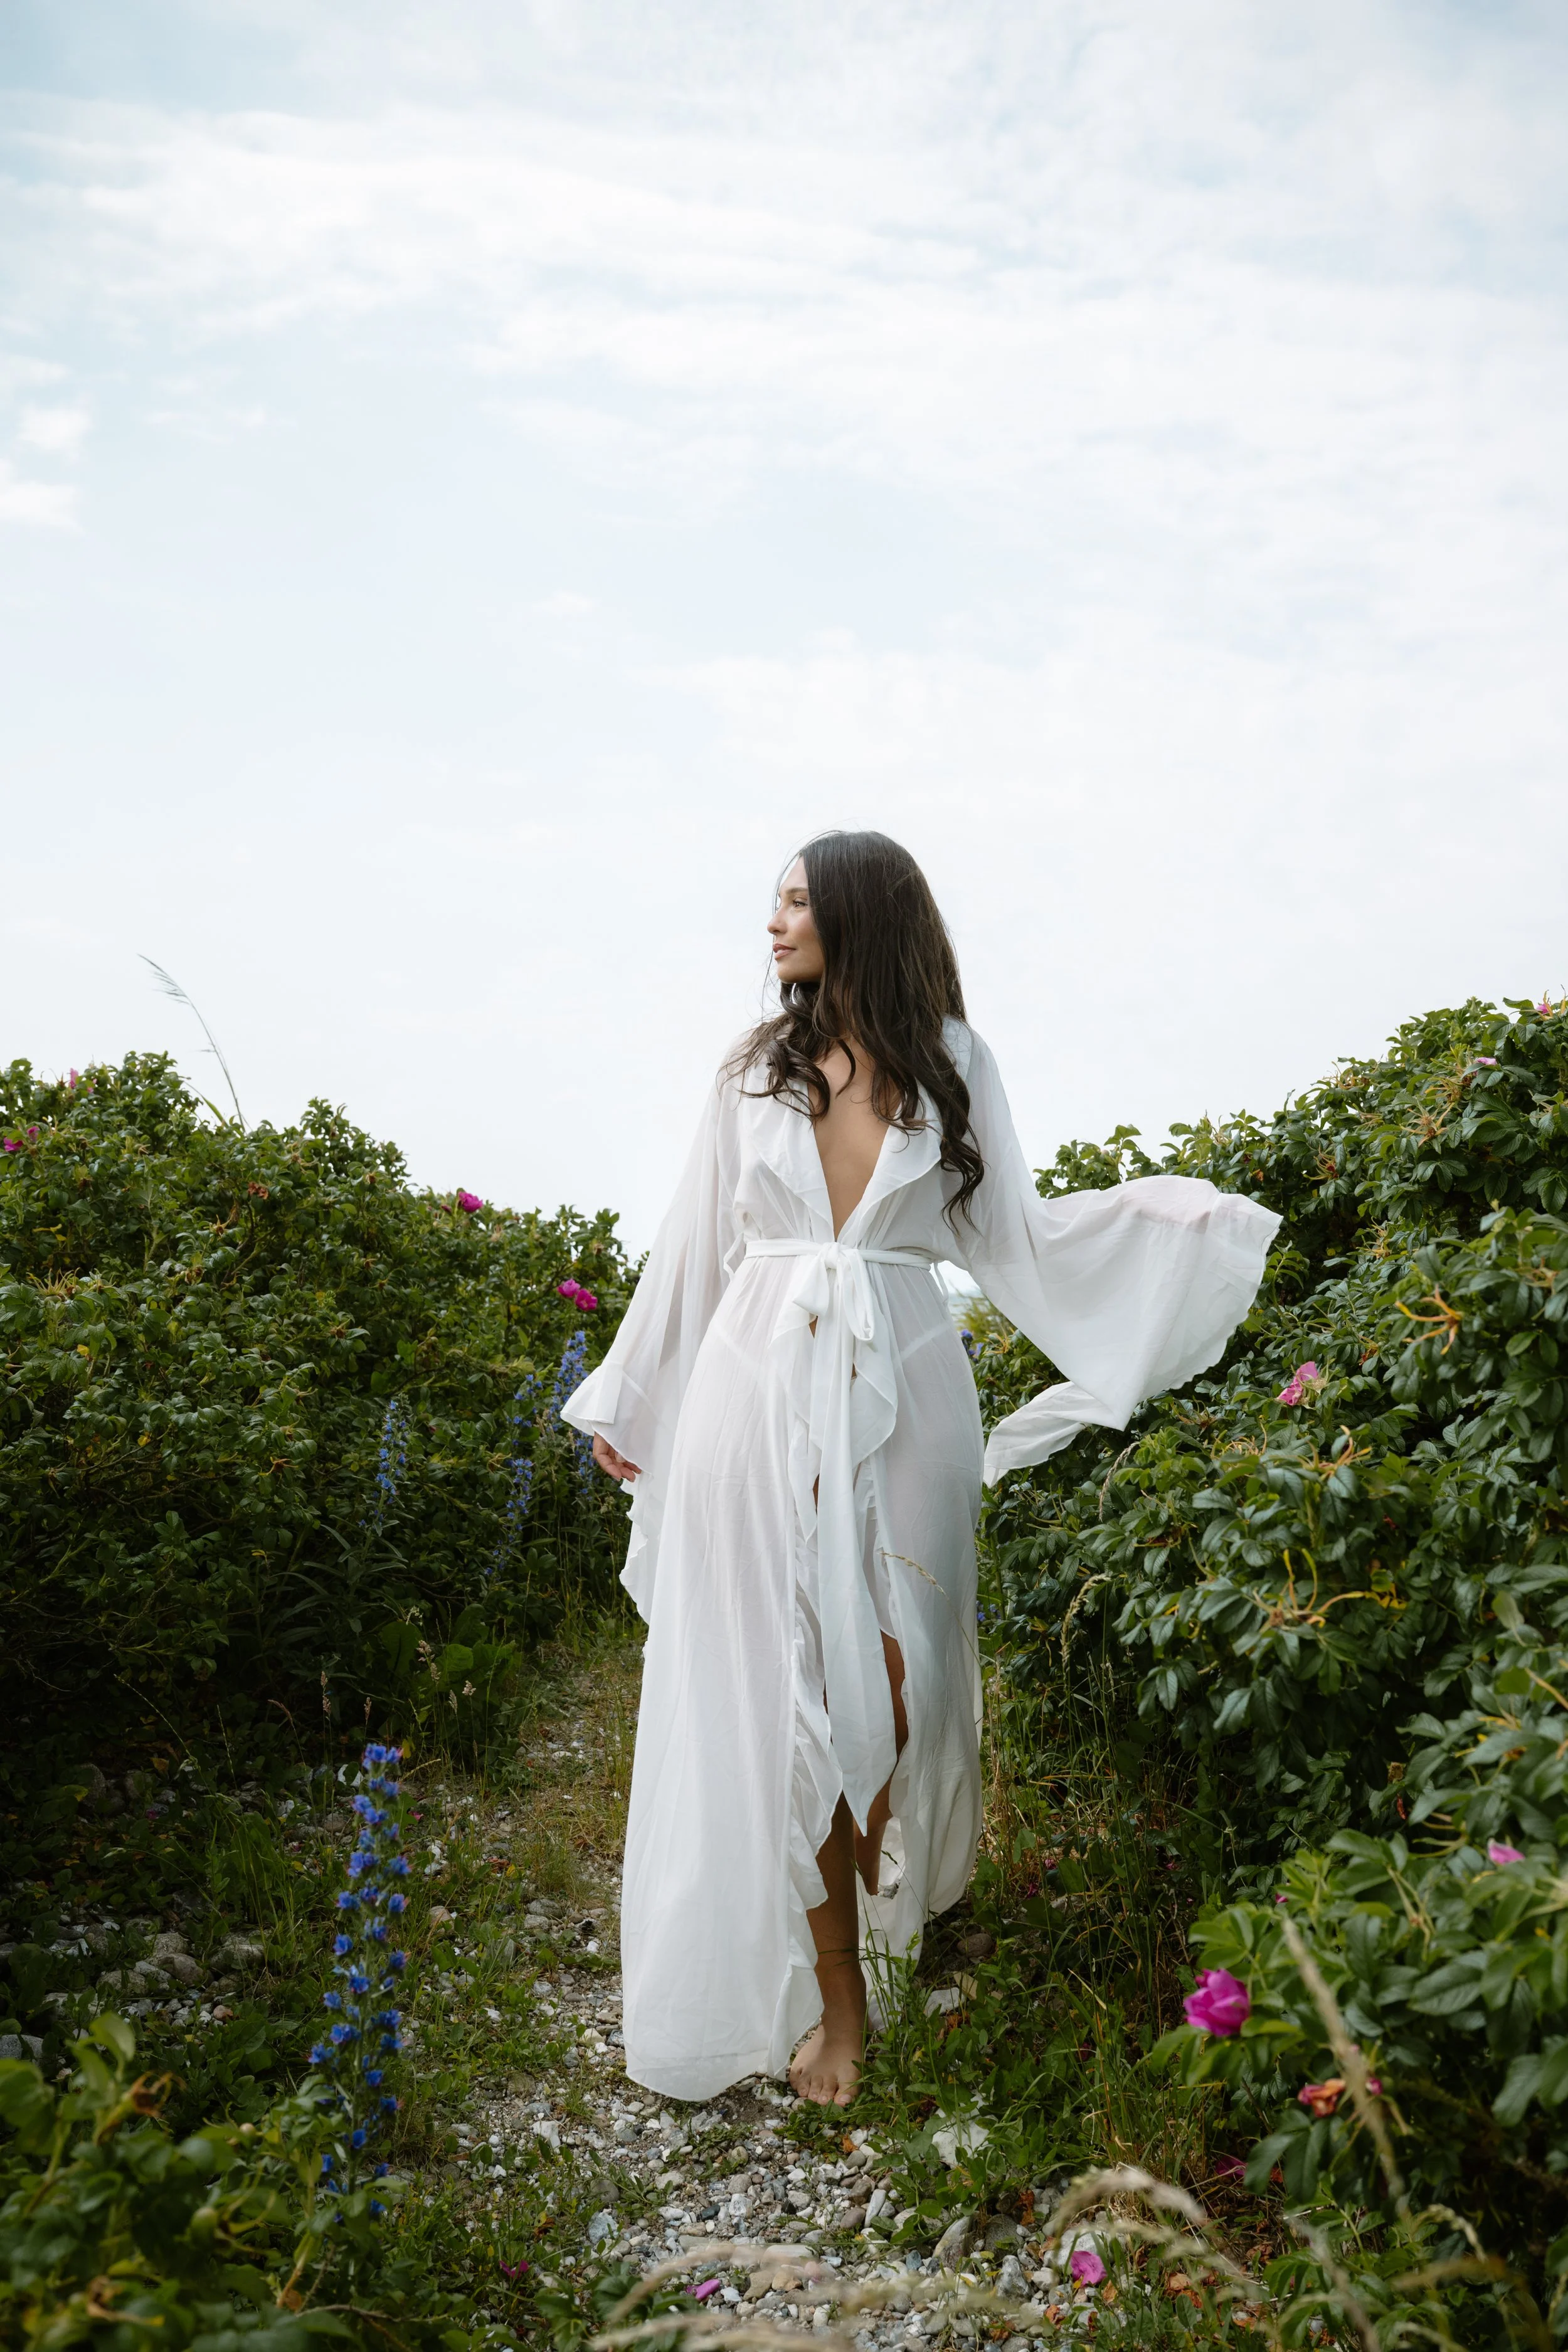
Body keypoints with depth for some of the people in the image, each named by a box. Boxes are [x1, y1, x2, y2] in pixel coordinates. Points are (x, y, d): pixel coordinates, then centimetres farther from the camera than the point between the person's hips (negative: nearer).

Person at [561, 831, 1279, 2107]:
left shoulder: (952, 1062, 4)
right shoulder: (757, 1067, 8)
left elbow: (1013, 1232, 7)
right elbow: (698, 1245, 12)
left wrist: (1174, 1216, -3)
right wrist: (629, 1404, 15)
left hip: (899, 1393, -1)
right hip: (762, 1392, 1)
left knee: (890, 1677, 3)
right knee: (778, 1688, 1)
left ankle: (894, 1902, 33)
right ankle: (832, 1986, 16)